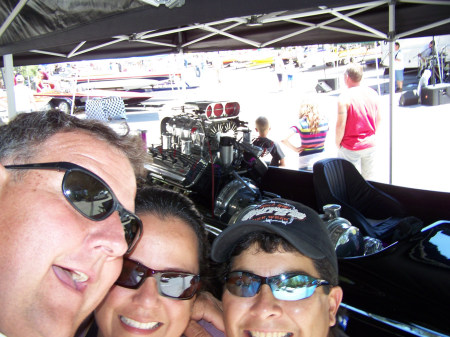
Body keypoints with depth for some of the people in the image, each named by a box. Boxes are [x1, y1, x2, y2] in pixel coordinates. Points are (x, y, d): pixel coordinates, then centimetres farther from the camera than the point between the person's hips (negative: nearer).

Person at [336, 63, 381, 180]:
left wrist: (337, 143, -3)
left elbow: (340, 125, -18)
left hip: (351, 148, -5)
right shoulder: (373, 93, 1)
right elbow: (378, 119, 10)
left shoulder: (344, 97, -17)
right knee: (368, 179, 18)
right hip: (370, 145, 6)